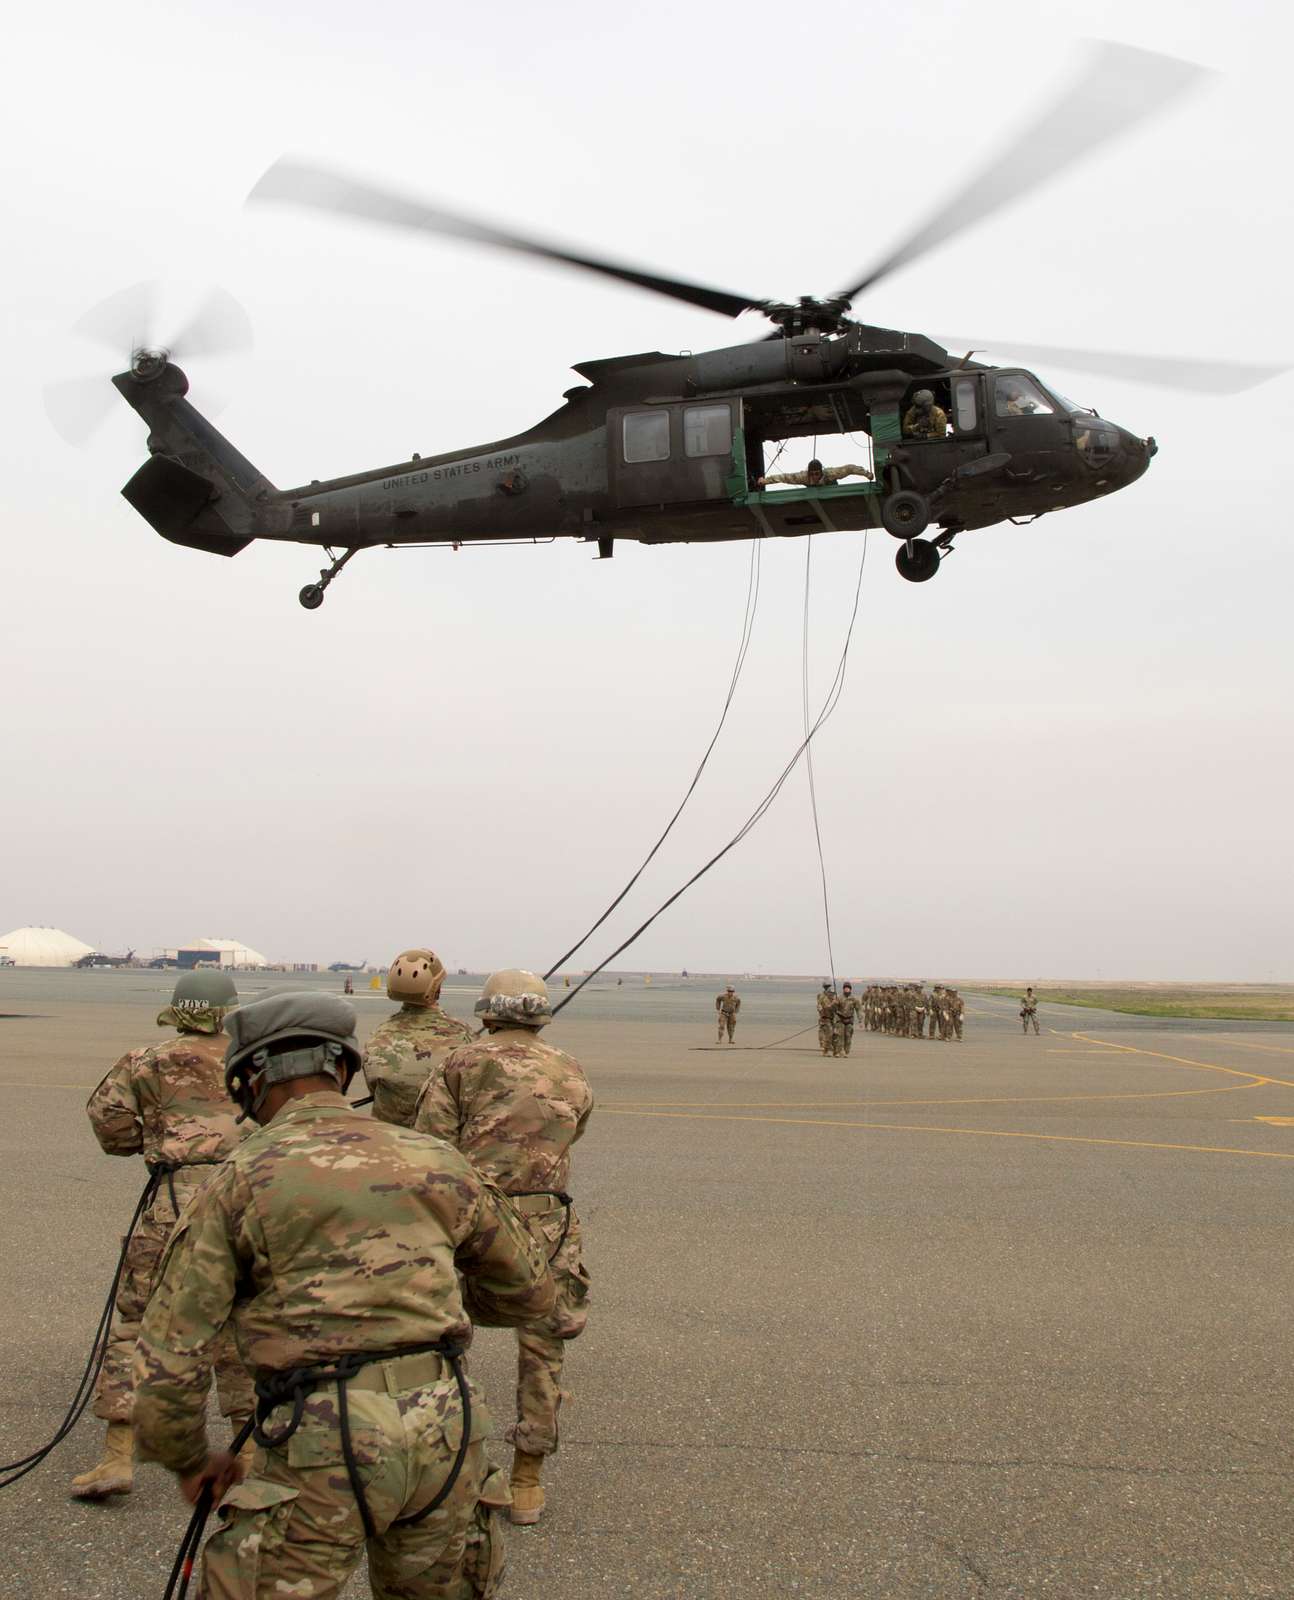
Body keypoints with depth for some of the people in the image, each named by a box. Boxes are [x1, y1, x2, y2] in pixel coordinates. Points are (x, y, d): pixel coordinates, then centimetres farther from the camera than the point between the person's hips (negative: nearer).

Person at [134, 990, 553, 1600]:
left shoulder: (239, 1178, 1)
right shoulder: (434, 1160, 10)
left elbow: (168, 1355, 0)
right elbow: (530, 1291, 20)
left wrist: (191, 1462, 17)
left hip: (324, 1442, -4)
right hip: (445, 1428, 4)